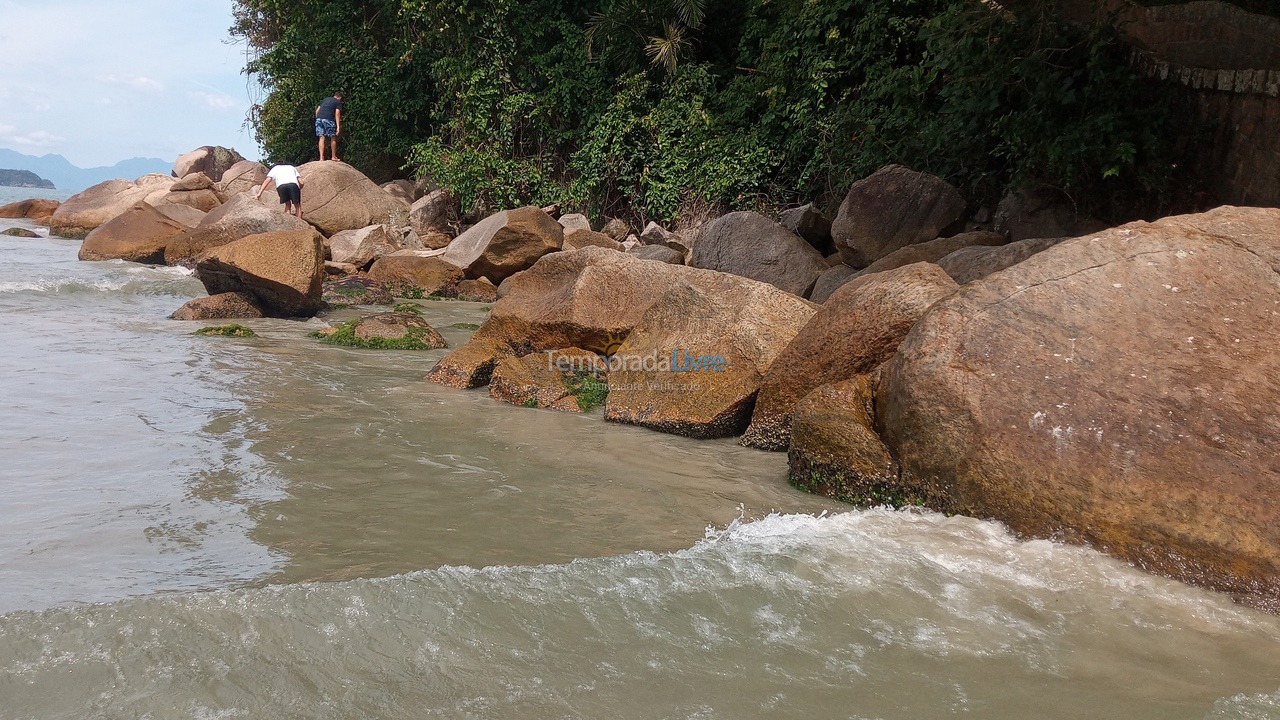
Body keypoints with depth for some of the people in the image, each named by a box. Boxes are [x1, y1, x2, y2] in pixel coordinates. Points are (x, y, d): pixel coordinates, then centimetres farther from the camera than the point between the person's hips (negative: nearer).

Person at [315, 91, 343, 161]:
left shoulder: (325, 99, 27)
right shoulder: (338, 102, 12)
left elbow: (317, 110, 20)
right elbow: (337, 114, -1)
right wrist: (338, 126, -6)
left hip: (319, 118, 5)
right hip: (329, 119, -5)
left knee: (321, 138, 4)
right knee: (333, 138, 9)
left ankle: (321, 157, -2)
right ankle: (333, 156, 15)